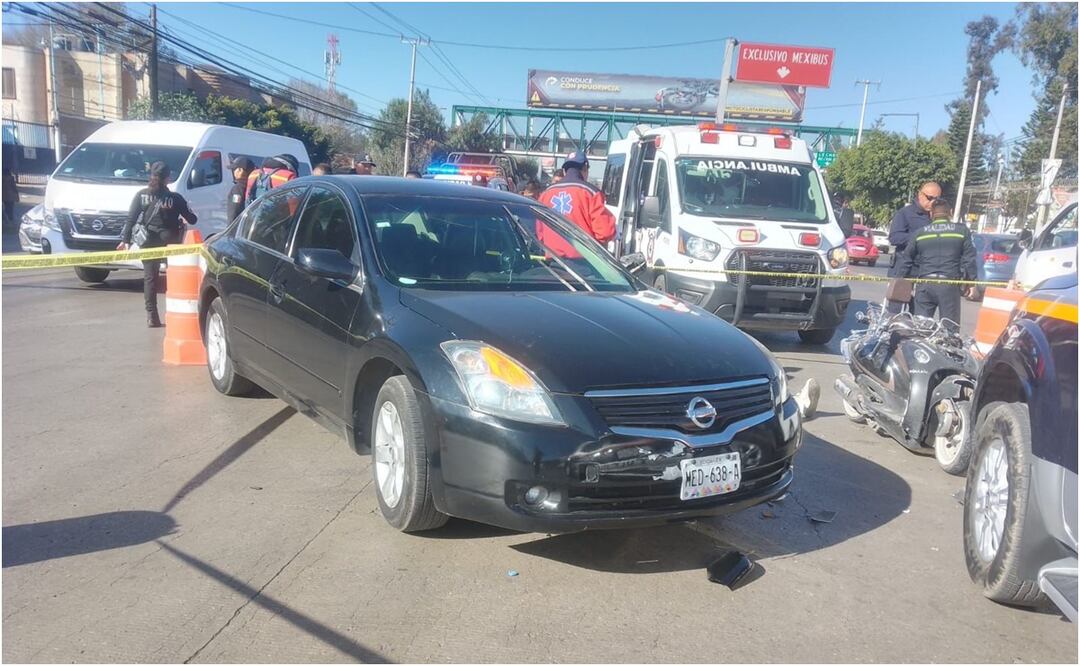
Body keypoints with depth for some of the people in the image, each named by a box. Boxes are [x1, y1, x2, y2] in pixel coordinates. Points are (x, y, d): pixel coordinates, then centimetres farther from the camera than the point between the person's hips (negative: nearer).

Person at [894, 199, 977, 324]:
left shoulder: (920, 233, 12)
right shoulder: (962, 230, 7)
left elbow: (905, 260, 12)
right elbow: (969, 258, 4)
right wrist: (971, 281, 10)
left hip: (924, 285, 2)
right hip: (949, 285, -2)